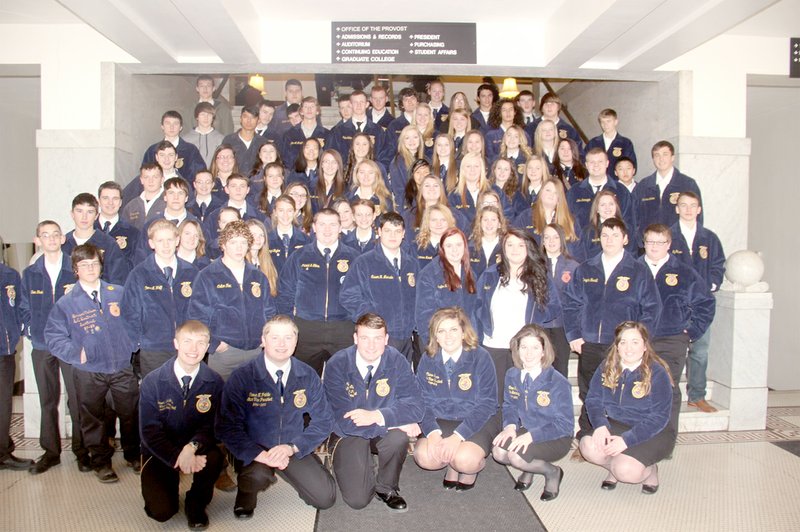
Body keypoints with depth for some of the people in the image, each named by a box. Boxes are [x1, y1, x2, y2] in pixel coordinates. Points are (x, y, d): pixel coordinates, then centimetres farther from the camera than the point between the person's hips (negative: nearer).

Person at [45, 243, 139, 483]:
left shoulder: (118, 293, 3)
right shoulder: (66, 303, -1)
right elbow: (53, 336, 0)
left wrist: (122, 315, -7)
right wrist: (75, 353, -9)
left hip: (123, 367, 1)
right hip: (89, 372, -1)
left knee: (131, 414, 11)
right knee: (93, 419, 12)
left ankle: (133, 455, 31)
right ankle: (101, 462, 30)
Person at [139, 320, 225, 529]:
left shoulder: (214, 382, -8)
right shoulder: (152, 382, -10)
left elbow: (212, 425, -8)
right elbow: (149, 430, -12)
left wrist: (192, 447, -29)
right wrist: (176, 458, -26)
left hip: (196, 448, 1)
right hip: (161, 452, -1)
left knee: (215, 458, -32)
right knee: (161, 511, -18)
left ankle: (196, 504, -1)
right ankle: (170, 484, 19)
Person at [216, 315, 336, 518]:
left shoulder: (308, 376, -5)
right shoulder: (241, 378, -12)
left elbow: (323, 421, -1)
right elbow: (227, 426, -14)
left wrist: (292, 448, -16)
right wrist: (260, 454, -27)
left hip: (295, 449, 3)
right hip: (254, 450, -2)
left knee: (325, 498, -11)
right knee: (258, 477, -34)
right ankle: (247, 489, 4)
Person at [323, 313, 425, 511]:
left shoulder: (396, 361, -13)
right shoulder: (337, 365, -18)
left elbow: (415, 406, -19)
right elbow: (345, 421, -23)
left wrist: (376, 416, -33)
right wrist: (396, 420, -27)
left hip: (383, 431, 2)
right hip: (349, 435, -1)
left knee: (399, 436, -32)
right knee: (357, 499, -16)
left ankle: (386, 487, -1)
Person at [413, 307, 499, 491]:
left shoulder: (480, 357, -12)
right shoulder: (428, 360, -1)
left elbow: (486, 404, -14)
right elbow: (423, 400, -3)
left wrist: (458, 436, -25)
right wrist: (433, 432, -22)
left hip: (477, 421, -3)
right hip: (440, 421, 3)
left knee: (465, 460, -31)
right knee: (424, 457, -24)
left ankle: (473, 467, 8)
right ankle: (452, 463, 11)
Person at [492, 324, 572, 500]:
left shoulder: (558, 382, -20)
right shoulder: (512, 375, -3)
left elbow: (564, 424, -19)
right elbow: (509, 406, 7)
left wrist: (531, 436, -29)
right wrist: (510, 426, -16)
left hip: (555, 438, -5)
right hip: (525, 430, 6)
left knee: (516, 456, -28)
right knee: (498, 452, -21)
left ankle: (552, 472, 3)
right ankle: (529, 468, 12)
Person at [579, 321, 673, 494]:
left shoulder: (657, 373, -14)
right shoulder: (607, 367, 0)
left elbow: (659, 417, -17)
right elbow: (593, 399, -1)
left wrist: (626, 440, -25)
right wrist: (600, 424, -22)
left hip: (651, 434, -4)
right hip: (615, 426, 4)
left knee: (626, 471, -29)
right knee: (588, 446, -27)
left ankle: (649, 470, 8)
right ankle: (614, 467, 7)